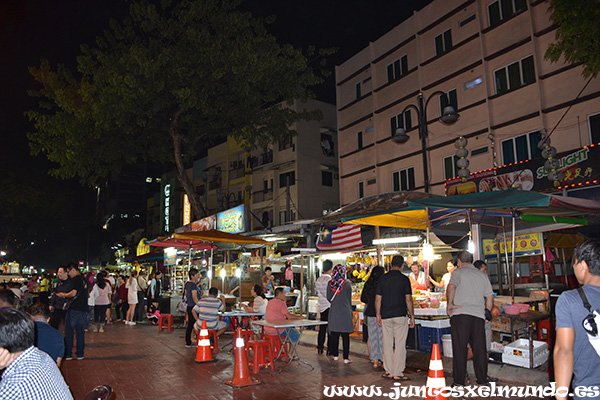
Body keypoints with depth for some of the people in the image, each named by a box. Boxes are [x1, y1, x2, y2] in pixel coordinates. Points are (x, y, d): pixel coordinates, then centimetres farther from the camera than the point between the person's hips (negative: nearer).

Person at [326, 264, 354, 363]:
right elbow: (349, 299, 1)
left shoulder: (330, 283, -3)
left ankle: (335, 355, 19)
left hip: (334, 312, 3)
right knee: (345, 336, 3)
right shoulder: (347, 284, -9)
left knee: (334, 335, 11)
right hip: (345, 312, -3)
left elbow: (329, 298, 4)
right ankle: (346, 358, 5)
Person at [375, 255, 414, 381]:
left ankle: (389, 372, 15)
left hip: (386, 316, 3)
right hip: (400, 315, -3)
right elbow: (408, 299, -5)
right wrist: (412, 316, 2)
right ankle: (398, 374, 3)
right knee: (400, 345, 1)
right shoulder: (404, 279, -4)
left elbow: (378, 299, 4)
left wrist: (378, 315, 13)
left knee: (387, 345, 10)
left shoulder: (382, 279, 4)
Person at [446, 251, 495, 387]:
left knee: (459, 348, 1)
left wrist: (450, 304, -6)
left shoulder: (458, 272, 2)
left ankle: (459, 381, 4)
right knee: (479, 348, 12)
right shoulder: (482, 275, 17)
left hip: (460, 314, -4)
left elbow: (451, 287, -16)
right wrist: (486, 313, 25)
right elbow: (490, 297, 16)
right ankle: (482, 378, 19)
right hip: (478, 315, 4)